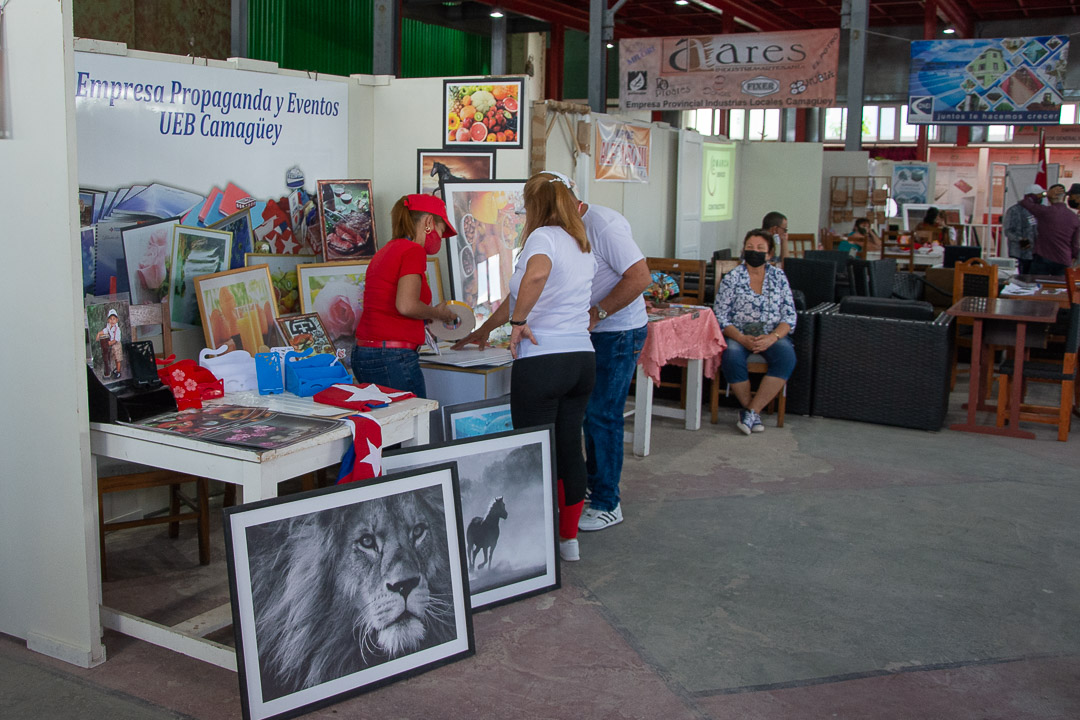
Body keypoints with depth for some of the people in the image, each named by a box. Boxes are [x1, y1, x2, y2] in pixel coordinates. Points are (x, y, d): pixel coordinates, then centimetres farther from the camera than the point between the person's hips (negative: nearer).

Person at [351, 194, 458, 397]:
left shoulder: (385, 251, 18)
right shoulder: (414, 251, -8)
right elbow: (406, 305, -20)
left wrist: (429, 316, 19)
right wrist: (438, 313, -3)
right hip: (393, 357, -9)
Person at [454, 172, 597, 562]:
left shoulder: (544, 236, -5)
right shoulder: (582, 246, 19)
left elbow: (536, 274, -32)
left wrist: (518, 321, -18)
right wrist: (482, 331, 36)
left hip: (541, 362, -8)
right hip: (582, 358, 8)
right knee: (570, 449, 15)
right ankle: (569, 538, 26)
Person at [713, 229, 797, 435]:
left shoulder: (779, 277, 9)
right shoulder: (732, 278, 3)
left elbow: (789, 316, 4)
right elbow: (720, 316, -3)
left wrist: (772, 337, -15)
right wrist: (742, 339, -19)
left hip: (772, 336, 2)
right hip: (739, 335, -1)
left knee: (786, 356, -31)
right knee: (731, 356, -34)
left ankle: (751, 411, -26)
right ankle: (752, 410, -16)